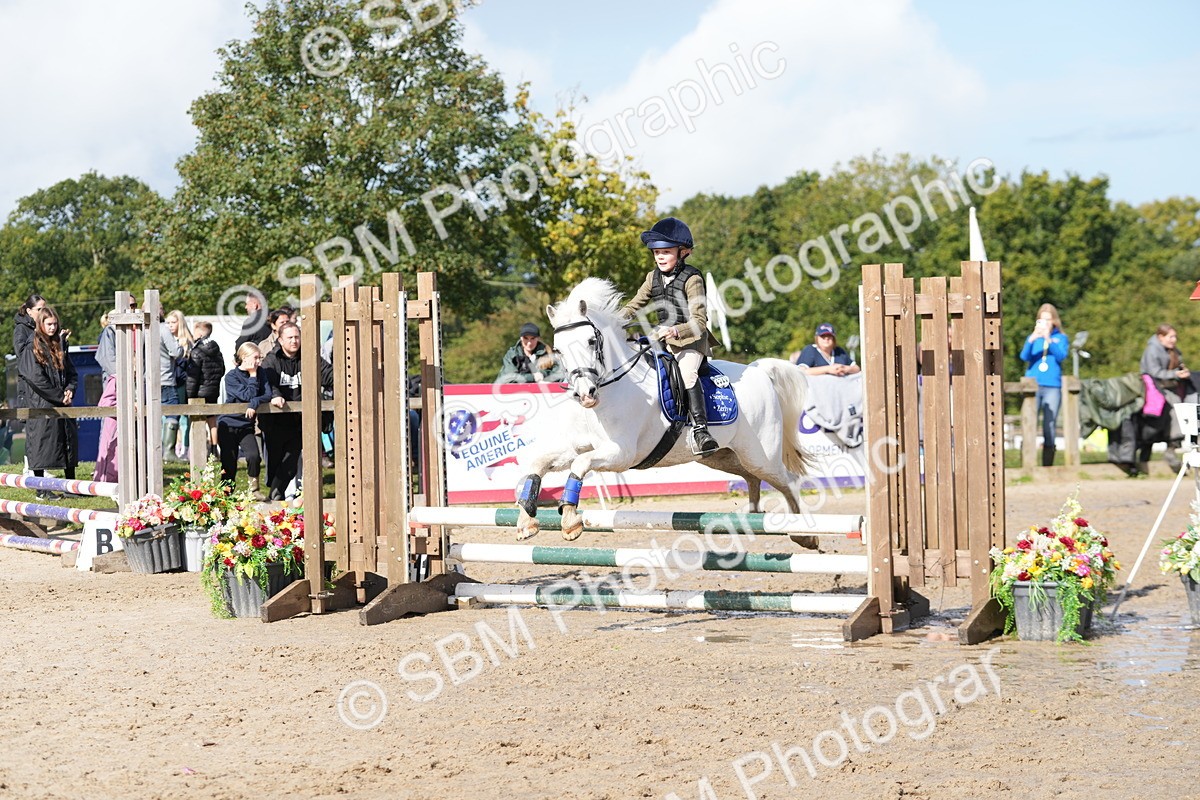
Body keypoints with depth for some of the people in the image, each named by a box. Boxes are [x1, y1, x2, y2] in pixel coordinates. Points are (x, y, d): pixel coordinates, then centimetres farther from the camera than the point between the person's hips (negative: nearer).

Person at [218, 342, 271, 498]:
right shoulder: (232, 376, -11)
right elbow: (248, 396, -19)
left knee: (254, 456, -19)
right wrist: (252, 376, -14)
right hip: (228, 424, -3)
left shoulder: (260, 374, 3)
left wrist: (254, 403, -26)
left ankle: (253, 486, 2)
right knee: (229, 463, -2)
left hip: (246, 425, 3)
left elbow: (268, 395, -9)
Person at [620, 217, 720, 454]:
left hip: (690, 340, -8)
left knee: (687, 372, -31)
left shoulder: (692, 279, -12)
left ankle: (700, 428, -36)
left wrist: (674, 331, -32)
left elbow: (699, 322, -17)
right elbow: (634, 305, 19)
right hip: (663, 340, 8)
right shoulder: (653, 278, 9)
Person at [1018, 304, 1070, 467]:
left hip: (1053, 387, 0)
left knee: (1049, 426, -2)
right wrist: (1031, 340, -22)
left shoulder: (1060, 338, 9)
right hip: (1033, 386, 0)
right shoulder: (1033, 337, 10)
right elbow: (1024, 357, -5)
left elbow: (1061, 356, -8)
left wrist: (1049, 340, -21)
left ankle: (1048, 465, 2)